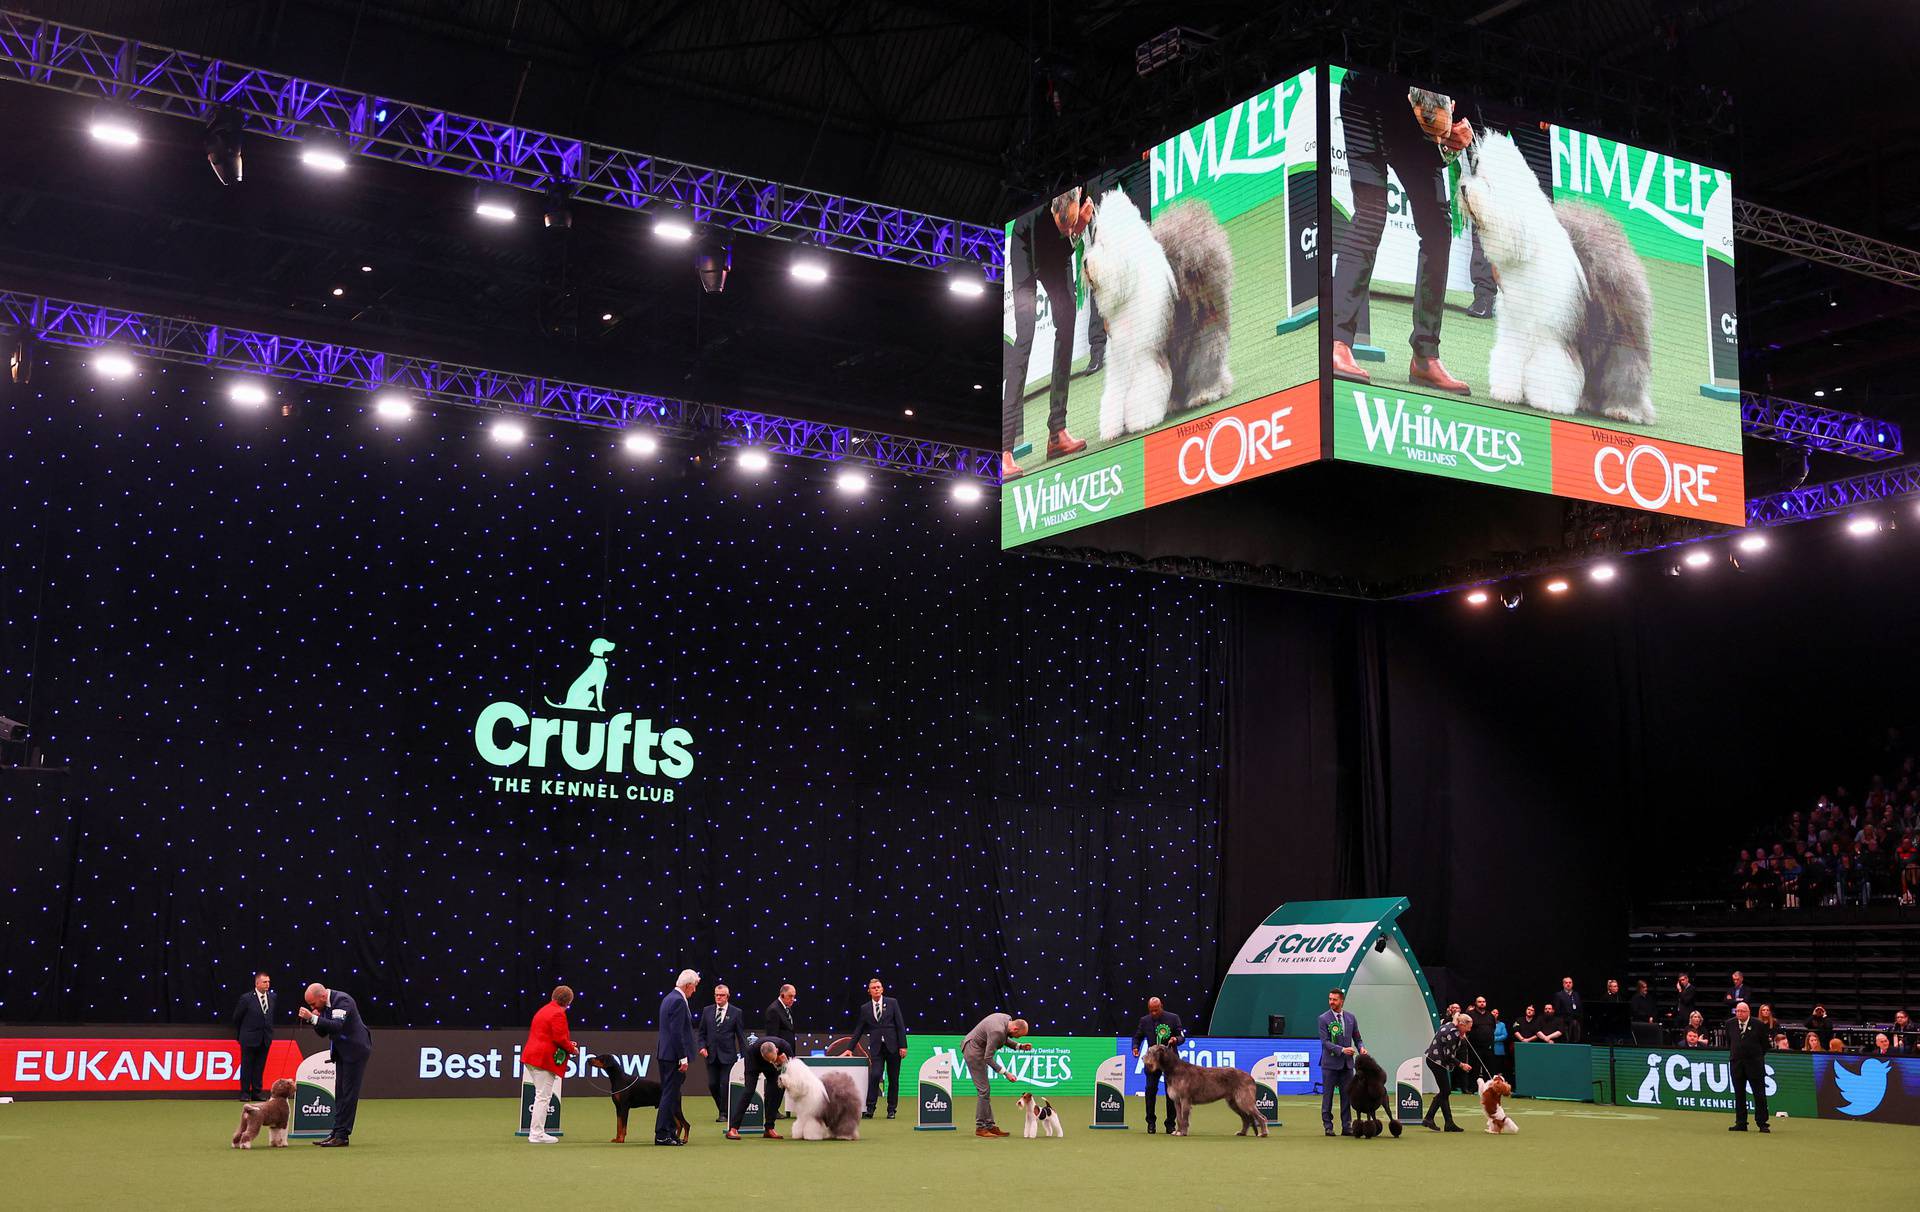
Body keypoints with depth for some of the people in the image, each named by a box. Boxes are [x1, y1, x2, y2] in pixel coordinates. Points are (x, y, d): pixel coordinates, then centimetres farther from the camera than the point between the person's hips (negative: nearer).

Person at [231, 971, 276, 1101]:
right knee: (246, 1066, 3)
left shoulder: (273, 997, 2)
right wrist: (239, 1035, 9)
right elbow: (237, 1017, 1)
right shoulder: (246, 998, -10)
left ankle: (257, 1092, 15)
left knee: (260, 1066, 9)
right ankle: (245, 1093, 9)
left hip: (265, 1038, 4)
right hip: (249, 1038, -4)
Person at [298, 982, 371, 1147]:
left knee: (349, 1093, -8)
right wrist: (315, 1019, -8)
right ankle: (337, 1132, 12)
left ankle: (342, 1136, -7)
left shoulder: (342, 1000, -21)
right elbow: (323, 1032, 11)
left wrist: (313, 1018, -39)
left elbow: (337, 1026, -35)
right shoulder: (324, 1004, 5)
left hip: (355, 1050, -9)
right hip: (342, 1051, 9)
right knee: (340, 1094, 9)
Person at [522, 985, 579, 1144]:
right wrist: (572, 1049, -2)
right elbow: (559, 1038, -18)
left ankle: (535, 1131, 17)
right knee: (543, 1097, -6)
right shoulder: (558, 1014, -11)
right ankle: (537, 1134, -5)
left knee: (541, 1096, 16)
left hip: (531, 1056, 10)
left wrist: (568, 1044, 19)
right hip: (545, 1059, -10)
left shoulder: (543, 1010, 20)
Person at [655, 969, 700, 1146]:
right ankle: (662, 1134, -5)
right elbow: (677, 1032, -20)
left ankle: (670, 1132, 17)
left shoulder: (669, 998, 15)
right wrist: (683, 1058, -19)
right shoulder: (678, 1001, -16)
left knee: (670, 1094, 13)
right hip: (673, 1056, -10)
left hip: (664, 1054, 10)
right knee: (670, 1094, -6)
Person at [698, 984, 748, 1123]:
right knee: (712, 1085, 4)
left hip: (727, 1054, -3)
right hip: (711, 1054, 3)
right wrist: (702, 1046, -3)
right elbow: (702, 1032, 13)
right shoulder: (707, 1010, 8)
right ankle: (723, 1108, 24)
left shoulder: (736, 1013, 0)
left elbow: (741, 1035, 1)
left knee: (725, 1084, -5)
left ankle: (724, 1113, 6)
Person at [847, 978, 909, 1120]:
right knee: (874, 1075, -16)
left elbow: (900, 1024, 1)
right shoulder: (864, 1008, 8)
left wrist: (903, 1046, -5)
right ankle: (870, 1108, -11)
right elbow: (858, 1030, 13)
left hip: (892, 1046, 0)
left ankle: (891, 1109, 13)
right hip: (876, 1048, 0)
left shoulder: (892, 1003, 3)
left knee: (893, 1079, 4)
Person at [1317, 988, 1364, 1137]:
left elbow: (1357, 1038, 14)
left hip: (1347, 1063, 4)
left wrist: (1361, 1047, -7)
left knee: (1347, 1095, 5)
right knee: (1327, 1095, 2)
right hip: (1330, 1063, -4)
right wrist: (1342, 1050, -23)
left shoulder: (1350, 1017, 8)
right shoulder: (1324, 1019, -6)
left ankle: (1346, 1127, 11)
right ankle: (1328, 1126, 9)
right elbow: (1325, 1042, -12)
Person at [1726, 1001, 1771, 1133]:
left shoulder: (1757, 1024, -5)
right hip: (1736, 1063, 3)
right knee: (1739, 1094, 7)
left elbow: (1766, 1044, 3)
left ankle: (1762, 1124, 4)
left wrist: (1758, 1055, 6)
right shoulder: (1730, 1023, 5)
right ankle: (1741, 1123, 13)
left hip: (1754, 1063, -3)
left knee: (1759, 1094, -1)